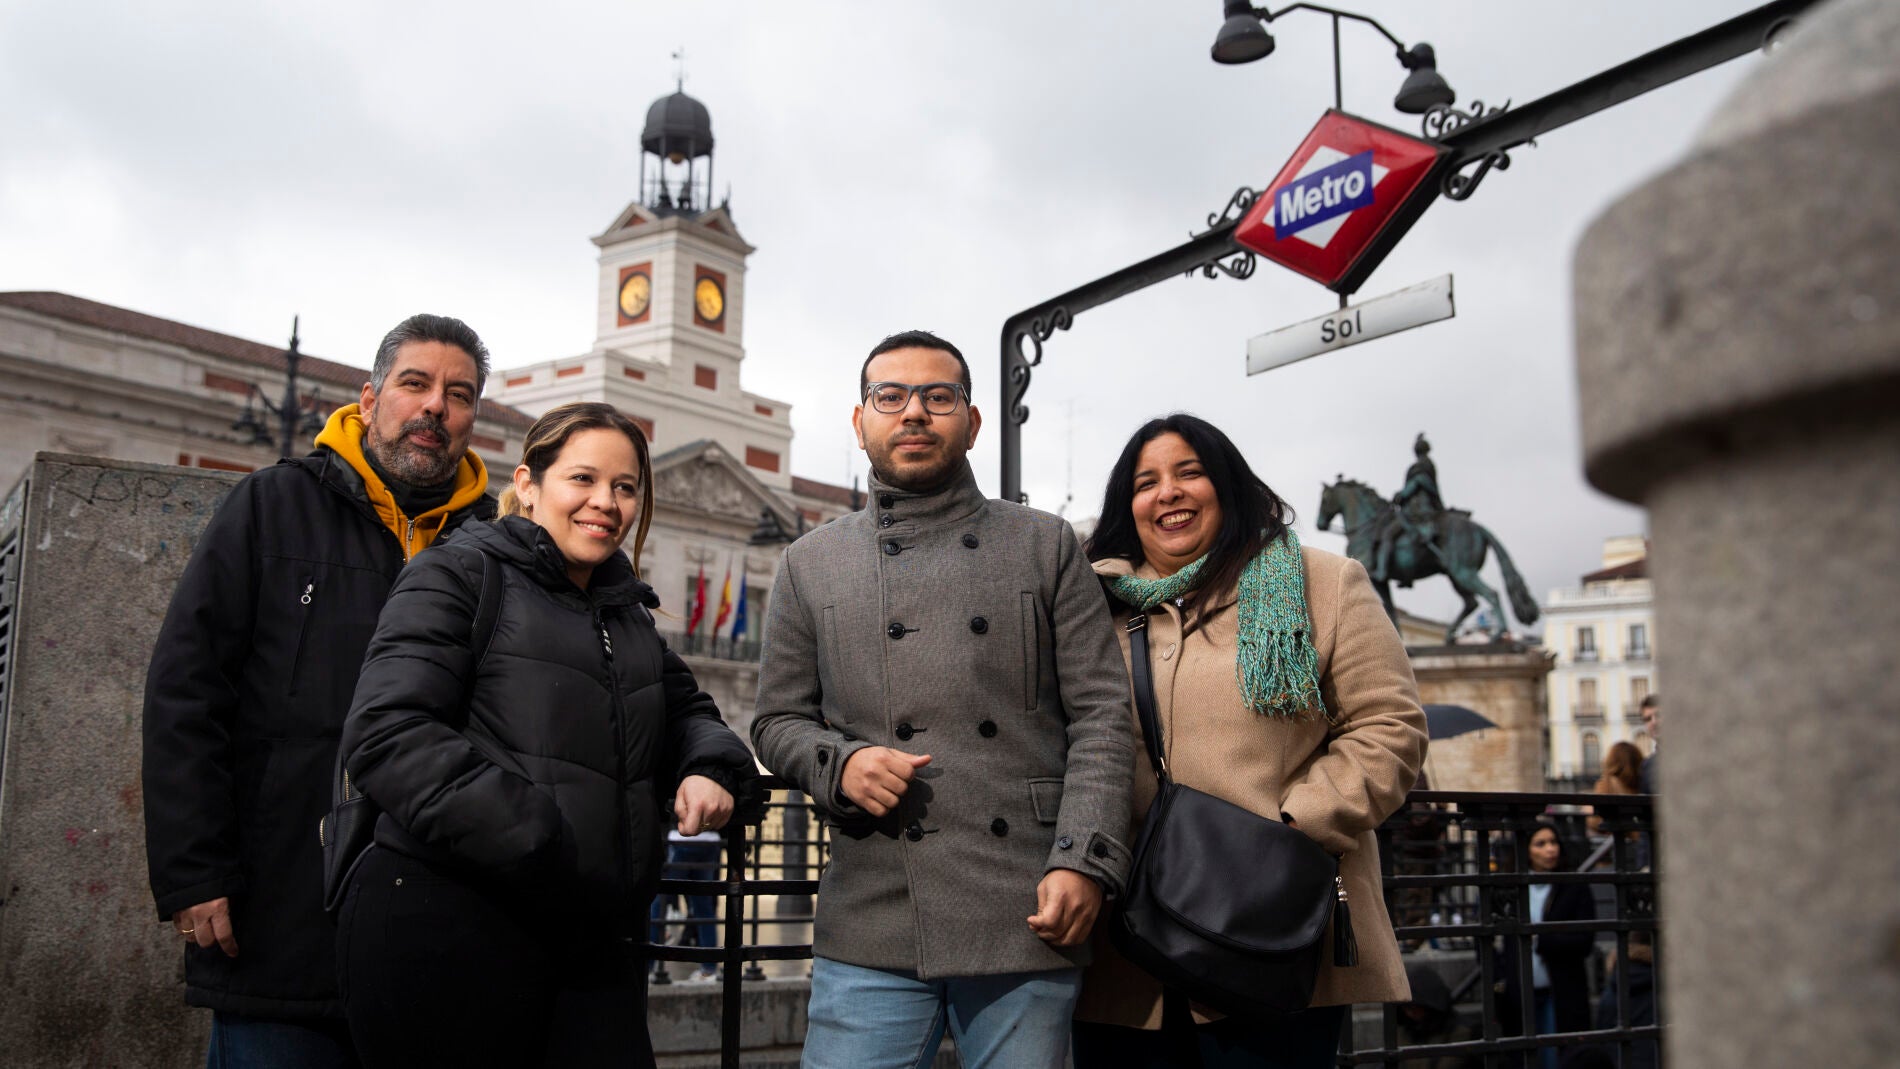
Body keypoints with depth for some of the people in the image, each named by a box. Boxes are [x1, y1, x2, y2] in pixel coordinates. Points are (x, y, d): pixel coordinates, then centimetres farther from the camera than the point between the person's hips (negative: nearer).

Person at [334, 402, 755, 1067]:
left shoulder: (627, 615, 21)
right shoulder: (460, 574, 0)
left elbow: (686, 709, 30)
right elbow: (389, 736, -13)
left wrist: (710, 765, 4)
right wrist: (535, 846, -21)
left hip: (596, 939, 6)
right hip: (446, 929, -6)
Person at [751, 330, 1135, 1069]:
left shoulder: (1046, 547, 9)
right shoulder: (811, 564, 13)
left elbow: (1102, 716, 3)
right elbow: (778, 720, 15)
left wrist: (1084, 862, -8)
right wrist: (838, 763, -7)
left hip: (1028, 921, 0)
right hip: (872, 927, 1)